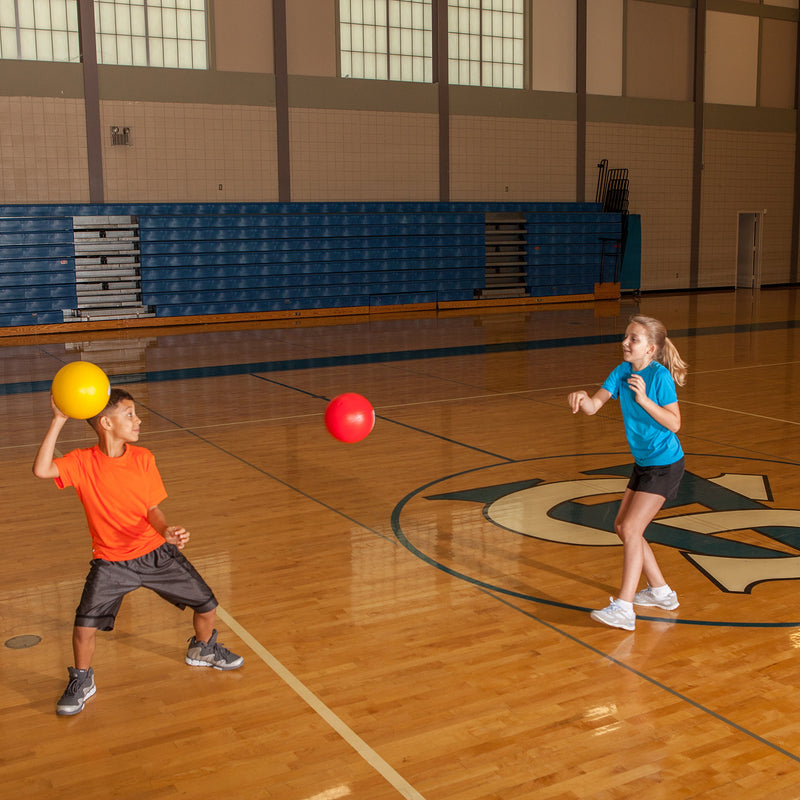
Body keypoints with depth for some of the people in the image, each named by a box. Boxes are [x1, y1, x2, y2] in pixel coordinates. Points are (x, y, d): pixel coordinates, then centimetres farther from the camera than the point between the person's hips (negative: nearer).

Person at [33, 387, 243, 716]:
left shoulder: (143, 458, -6)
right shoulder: (83, 462, -13)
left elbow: (153, 509, -4)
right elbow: (41, 470, -30)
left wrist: (167, 531, -26)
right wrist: (58, 421, -32)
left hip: (155, 553, 2)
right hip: (111, 562, -2)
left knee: (207, 605, 2)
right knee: (85, 624, -17)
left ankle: (202, 648, 36)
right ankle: (82, 681, 15)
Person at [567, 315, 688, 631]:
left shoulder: (660, 376, -19)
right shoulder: (623, 371, 1)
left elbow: (674, 423, -21)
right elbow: (594, 406, -6)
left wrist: (643, 399, -30)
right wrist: (581, 397, -28)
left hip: (665, 465, -9)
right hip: (644, 462, 9)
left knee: (631, 528, -15)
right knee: (622, 526, 13)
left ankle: (623, 608, -14)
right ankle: (660, 592, 27)